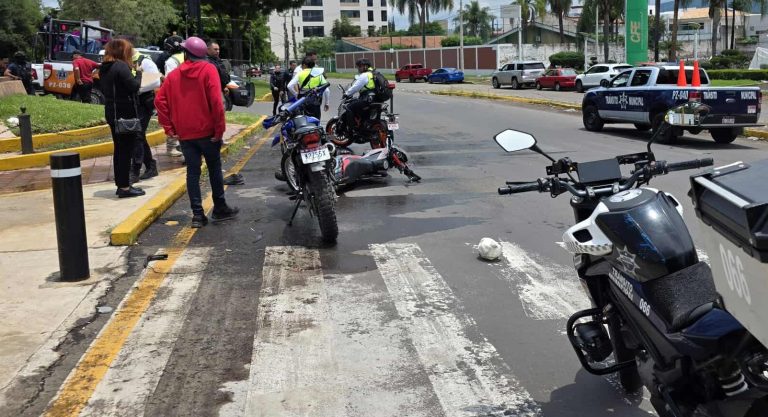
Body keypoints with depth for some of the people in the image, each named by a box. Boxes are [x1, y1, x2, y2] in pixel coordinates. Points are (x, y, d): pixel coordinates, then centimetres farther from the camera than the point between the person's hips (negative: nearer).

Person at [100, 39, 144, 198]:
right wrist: (138, 73, -3)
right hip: (126, 114, -9)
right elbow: (134, 86, -21)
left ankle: (121, 184, 21)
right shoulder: (121, 66, -16)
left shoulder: (105, 68, 11)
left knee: (119, 150, 15)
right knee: (126, 150, -4)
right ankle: (124, 187, -1)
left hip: (112, 113, 9)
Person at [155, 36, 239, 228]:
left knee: (193, 172, 7)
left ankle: (198, 214, 5)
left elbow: (160, 100, -2)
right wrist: (219, 128, -11)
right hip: (207, 130, -3)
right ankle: (220, 209, 20)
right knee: (214, 169, 12)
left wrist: (169, 128, 2)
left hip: (184, 133, 3)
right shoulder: (208, 70, -6)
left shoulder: (174, 75, 5)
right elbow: (216, 101, -16)